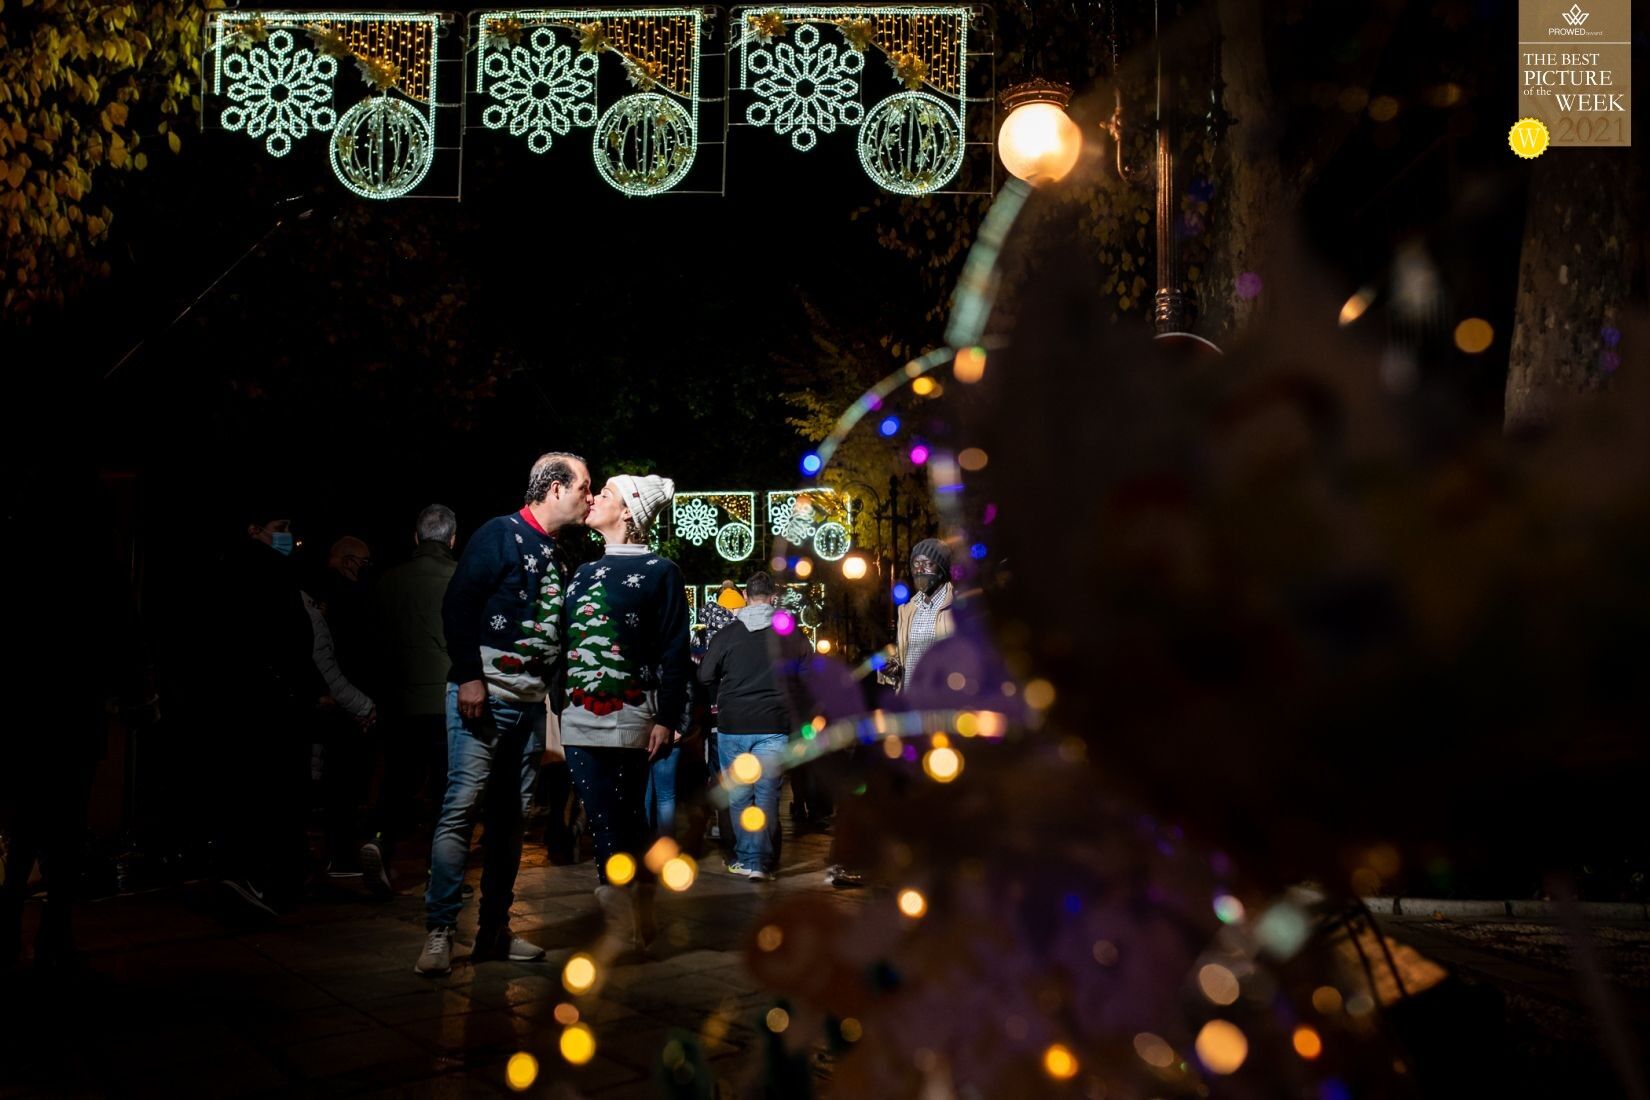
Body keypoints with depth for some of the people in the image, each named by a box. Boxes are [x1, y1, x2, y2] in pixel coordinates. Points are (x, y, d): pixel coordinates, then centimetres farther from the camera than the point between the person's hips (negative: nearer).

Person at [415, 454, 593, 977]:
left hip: (530, 701, 8)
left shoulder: (558, 556, 18)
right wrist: (469, 677, -17)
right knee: (463, 804, -11)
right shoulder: (500, 535, -5)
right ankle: (439, 931, -4)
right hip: (484, 695, -8)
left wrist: (553, 689, 13)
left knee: (512, 814, 9)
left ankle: (494, 930, 17)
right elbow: (457, 605, -12)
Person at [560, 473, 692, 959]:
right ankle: (636, 923, 19)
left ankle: (623, 928, 5)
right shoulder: (584, 572, 18)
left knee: (615, 824, -3)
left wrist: (667, 719, -10)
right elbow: (564, 640, 17)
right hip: (580, 718, 6)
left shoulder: (660, 571, 0)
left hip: (628, 717, -5)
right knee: (622, 825, 9)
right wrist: (560, 703, 9)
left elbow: (674, 652, -4)